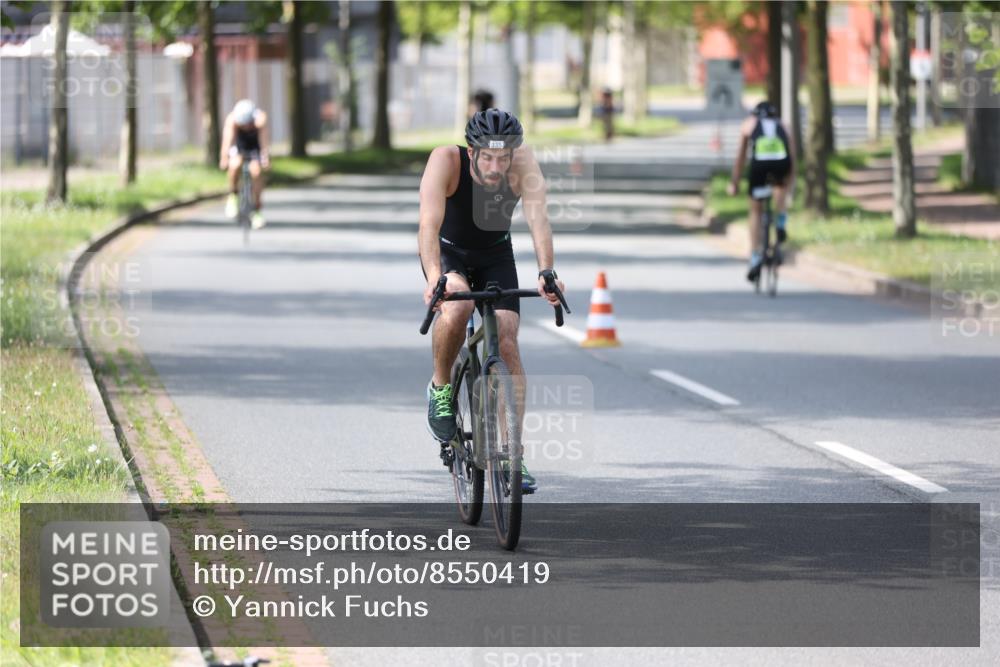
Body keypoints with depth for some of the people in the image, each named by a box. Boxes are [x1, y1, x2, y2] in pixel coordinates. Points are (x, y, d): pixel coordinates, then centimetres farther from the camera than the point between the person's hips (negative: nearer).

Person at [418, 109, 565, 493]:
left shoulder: (523, 163, -28)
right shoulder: (445, 161, -32)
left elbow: (537, 218, -38)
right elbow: (429, 222, -43)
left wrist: (546, 272, -54)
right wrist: (434, 277, -59)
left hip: (496, 256, 2)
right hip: (448, 252, -2)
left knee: (507, 344, -12)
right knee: (457, 307, -34)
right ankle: (441, 387, -7)